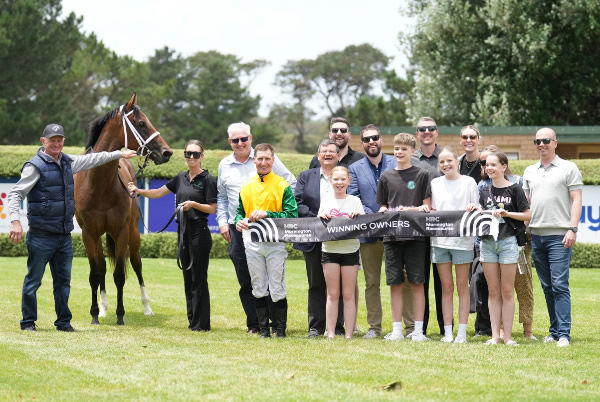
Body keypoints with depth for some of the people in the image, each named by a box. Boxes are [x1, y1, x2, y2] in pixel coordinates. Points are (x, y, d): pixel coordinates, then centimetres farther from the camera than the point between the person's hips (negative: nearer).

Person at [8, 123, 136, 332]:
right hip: (41, 235, -7)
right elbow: (16, 193, -12)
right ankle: (28, 322, 8)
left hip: (64, 236, 7)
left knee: (63, 281, 11)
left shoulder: (67, 162, 11)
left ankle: (63, 322, 18)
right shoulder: (35, 166, -10)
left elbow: (91, 159, 28)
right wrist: (15, 220, -24)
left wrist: (119, 154, 36)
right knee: (33, 280, 0)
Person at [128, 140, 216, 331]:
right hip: (183, 232, 7)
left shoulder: (207, 180, -5)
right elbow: (158, 193, 14)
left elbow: (213, 208, -8)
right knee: (188, 278, 9)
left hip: (199, 233, -7)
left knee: (199, 279, -6)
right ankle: (192, 320, 15)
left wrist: (193, 204, -21)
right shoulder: (181, 178, 14)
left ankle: (201, 323, -4)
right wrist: (139, 191, -1)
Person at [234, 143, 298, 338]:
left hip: (275, 240, -4)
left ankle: (280, 329, 3)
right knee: (258, 288, 7)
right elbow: (240, 210, 21)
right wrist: (239, 220, -2)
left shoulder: (282, 185, -1)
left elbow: (292, 214, -8)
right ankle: (263, 329, 13)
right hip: (252, 241, 4)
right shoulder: (247, 186, 12)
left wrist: (266, 214, -18)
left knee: (277, 289, -4)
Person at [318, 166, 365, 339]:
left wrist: (357, 215, -17)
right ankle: (330, 333, 3)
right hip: (330, 250, 1)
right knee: (332, 294, 1)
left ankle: (349, 334, 2)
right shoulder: (325, 201, 10)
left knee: (349, 295, 0)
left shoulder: (355, 201, 6)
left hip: (350, 250, -1)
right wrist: (322, 217, -11)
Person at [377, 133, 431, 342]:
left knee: (416, 282, -2)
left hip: (415, 234, -3)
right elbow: (383, 206, 16)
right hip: (392, 235, 3)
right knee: (395, 283, 3)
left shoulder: (421, 175, 4)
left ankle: (418, 330, 2)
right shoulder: (386, 177, 12)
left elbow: (427, 206, 1)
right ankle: (396, 329, 8)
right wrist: (384, 212, -6)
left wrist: (410, 210, -15)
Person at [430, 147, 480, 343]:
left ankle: (462, 332, 2)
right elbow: (432, 210, 16)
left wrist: (475, 208, -18)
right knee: (446, 286, 4)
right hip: (440, 239, 3)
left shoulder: (468, 182, 4)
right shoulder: (435, 183, 12)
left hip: (462, 239, -3)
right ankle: (447, 332, 6)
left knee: (462, 286, 0)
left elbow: (477, 208, 4)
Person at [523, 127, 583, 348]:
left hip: (559, 236, -5)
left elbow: (576, 200, -2)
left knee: (559, 285, -11)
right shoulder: (530, 171, 17)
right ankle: (555, 330, 13)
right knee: (547, 287, 7)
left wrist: (572, 229, -12)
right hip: (536, 236, 5)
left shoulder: (568, 168, 3)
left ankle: (563, 333, -11)